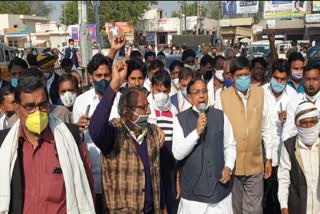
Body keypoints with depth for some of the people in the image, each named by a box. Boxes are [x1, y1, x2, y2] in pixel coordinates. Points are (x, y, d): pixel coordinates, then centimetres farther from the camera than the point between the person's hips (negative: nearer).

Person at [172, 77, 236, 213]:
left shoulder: (220, 116, 0)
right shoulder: (180, 119, -5)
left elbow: (230, 146, 7)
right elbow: (177, 153, -12)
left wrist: (228, 166, -8)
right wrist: (196, 132, -20)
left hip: (219, 186, 2)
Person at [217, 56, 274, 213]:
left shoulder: (260, 93, -2)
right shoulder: (223, 97, -10)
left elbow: (267, 128, 5)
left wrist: (269, 158, 7)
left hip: (255, 164, 1)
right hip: (231, 164, -1)